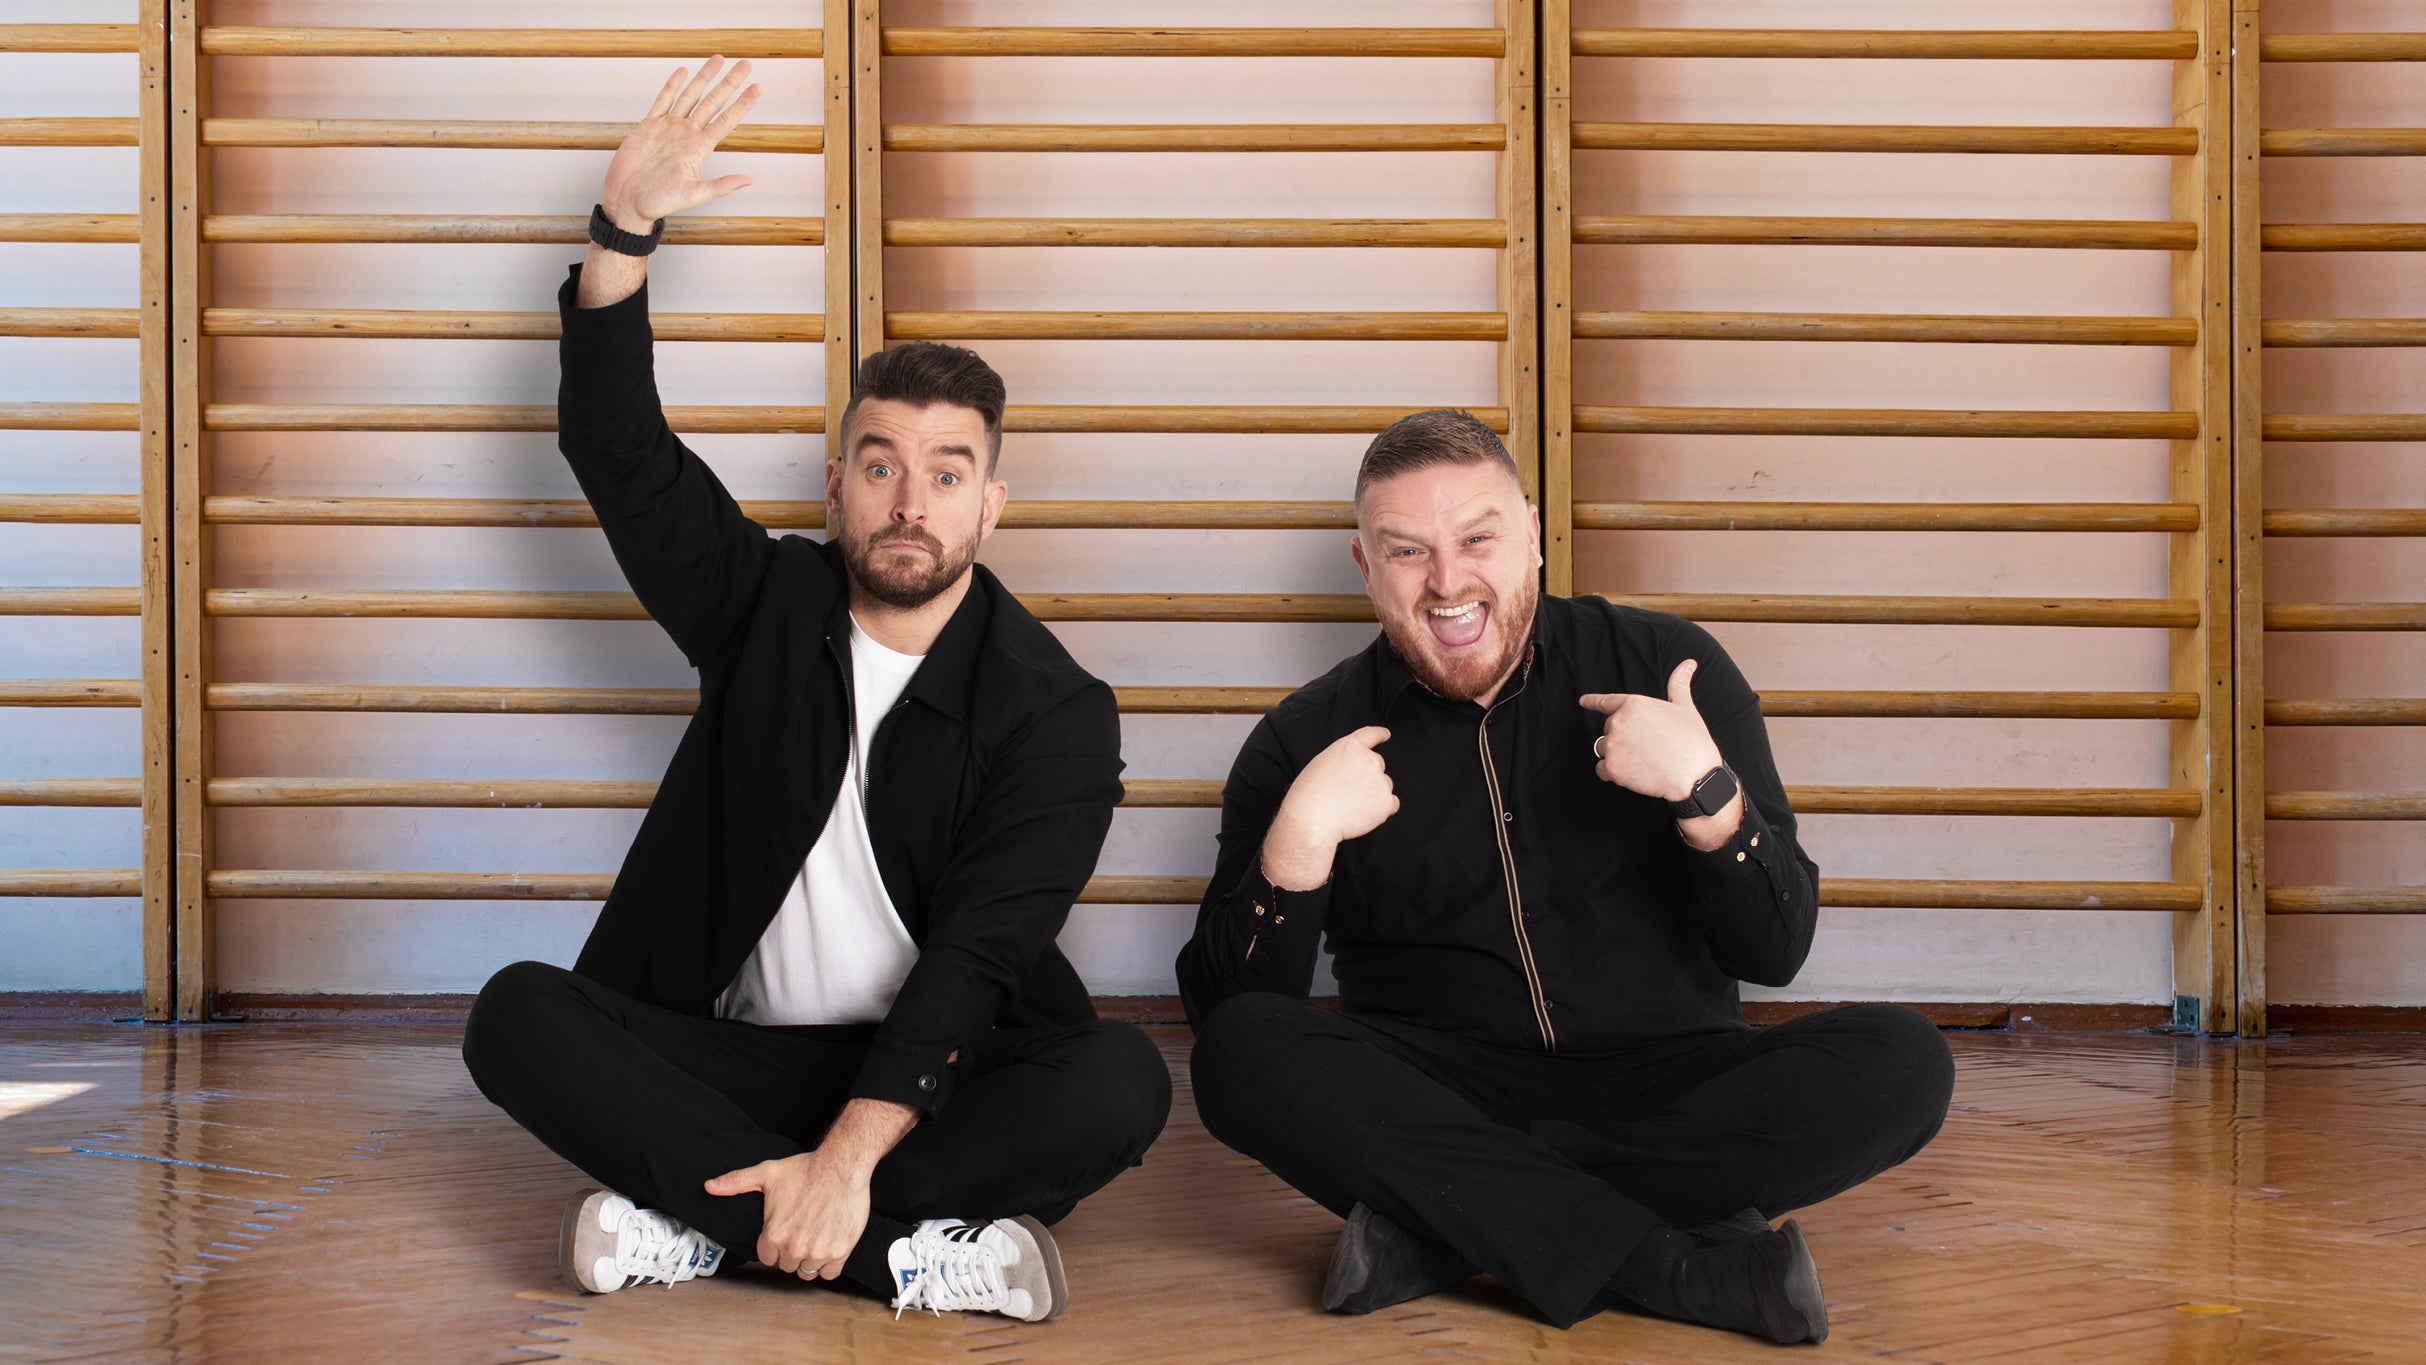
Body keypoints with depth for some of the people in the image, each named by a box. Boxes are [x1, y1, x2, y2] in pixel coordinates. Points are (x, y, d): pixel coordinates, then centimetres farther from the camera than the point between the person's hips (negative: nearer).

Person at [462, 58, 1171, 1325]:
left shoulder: (1056, 709, -8)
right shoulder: (766, 604, 6)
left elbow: (980, 953, -19)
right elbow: (616, 447, 0)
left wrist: (850, 1153, -32)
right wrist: (624, 229, -14)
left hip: (937, 1075, -2)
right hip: (740, 1058, 3)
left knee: (1121, 1082, -33)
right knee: (520, 1014, -25)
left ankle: (700, 1218, -30)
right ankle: (913, 1252, -31)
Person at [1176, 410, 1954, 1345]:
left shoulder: (1666, 667, 4)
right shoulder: (1308, 739, 3)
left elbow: (1772, 953, 0)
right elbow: (1224, 1012, -5)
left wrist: (1706, 789, -17)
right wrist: (1300, 835, -20)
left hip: (1666, 1087, 1)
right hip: (1436, 1099, -1)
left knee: (1901, 1064, -25)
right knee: (1240, 1054, -28)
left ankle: (1439, 1224, -26)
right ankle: (1676, 1268, -31)